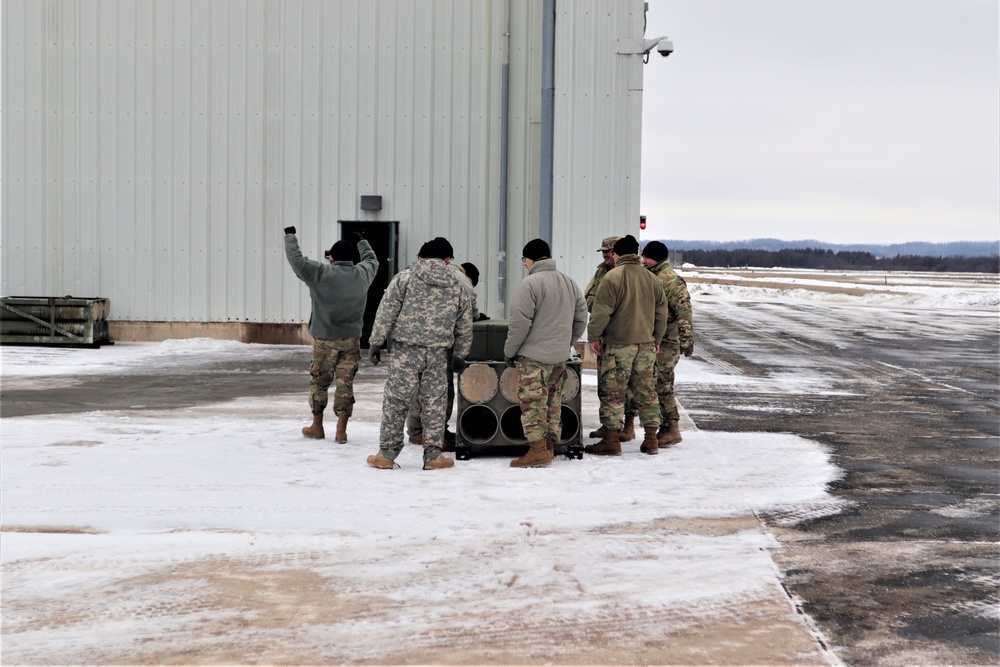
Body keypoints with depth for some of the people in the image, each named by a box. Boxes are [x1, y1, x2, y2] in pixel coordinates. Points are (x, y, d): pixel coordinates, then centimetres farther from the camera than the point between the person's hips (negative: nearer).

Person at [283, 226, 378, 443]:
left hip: (325, 339, -3)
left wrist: (290, 236, 7)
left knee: (319, 381, 11)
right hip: (351, 339, 3)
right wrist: (361, 241, 41)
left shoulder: (321, 273, -10)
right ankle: (341, 429, -2)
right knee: (345, 382, 3)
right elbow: (372, 260, 26)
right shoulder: (362, 274, 4)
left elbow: (296, 259, -8)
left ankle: (317, 426, 20)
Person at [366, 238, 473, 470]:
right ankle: (433, 455, 13)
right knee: (434, 403, 10)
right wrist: (460, 355, 24)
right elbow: (465, 326, 15)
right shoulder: (456, 286, 10)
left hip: (406, 350, -2)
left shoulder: (404, 278, 0)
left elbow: (386, 313, -4)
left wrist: (375, 342, 2)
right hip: (438, 354, 2)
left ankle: (387, 453, 8)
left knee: (395, 401, 4)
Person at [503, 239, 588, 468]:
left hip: (534, 355, -7)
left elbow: (520, 322, -16)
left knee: (533, 403, -4)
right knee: (553, 403, 13)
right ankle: (549, 446, 17)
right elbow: (581, 318, 14)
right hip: (560, 355, 8)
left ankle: (538, 449, -7)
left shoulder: (530, 283, -14)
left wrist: (510, 351, -5)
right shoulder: (570, 282, 10)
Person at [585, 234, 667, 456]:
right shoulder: (652, 278, 8)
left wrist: (594, 336, -2)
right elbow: (661, 312, 14)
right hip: (647, 344, 6)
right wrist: (656, 340, 23)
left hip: (618, 345, -6)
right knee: (646, 391, 11)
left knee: (612, 392, 1)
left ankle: (611, 439, 2)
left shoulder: (612, 277, -10)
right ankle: (651, 439, 13)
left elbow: (601, 311, -13)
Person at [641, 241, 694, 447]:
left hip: (666, 343, -9)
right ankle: (666, 427, 20)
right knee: (657, 385, 12)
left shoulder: (671, 280, -15)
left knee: (662, 385, -6)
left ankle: (672, 429, 2)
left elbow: (683, 311, -19)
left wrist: (686, 340, -22)